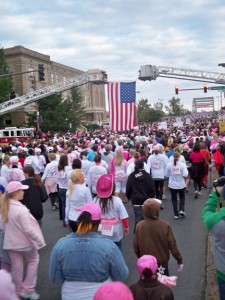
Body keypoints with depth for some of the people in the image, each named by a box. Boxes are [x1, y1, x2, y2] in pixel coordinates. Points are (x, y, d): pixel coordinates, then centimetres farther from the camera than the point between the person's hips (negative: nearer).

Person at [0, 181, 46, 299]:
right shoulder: (21, 209, -27)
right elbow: (28, 229, -25)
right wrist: (39, 240, -14)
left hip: (10, 243, 6)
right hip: (24, 242, -5)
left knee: (16, 267, 19)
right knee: (33, 260, 20)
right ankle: (28, 289, 21)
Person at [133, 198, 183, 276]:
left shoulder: (139, 226, -15)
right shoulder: (165, 225, -20)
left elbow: (136, 247, -6)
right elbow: (172, 246, -13)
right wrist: (180, 261, 1)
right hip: (162, 263, -1)